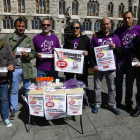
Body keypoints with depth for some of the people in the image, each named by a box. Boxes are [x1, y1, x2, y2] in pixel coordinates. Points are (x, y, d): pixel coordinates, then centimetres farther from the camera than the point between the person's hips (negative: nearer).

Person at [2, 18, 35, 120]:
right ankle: (14, 109, 28)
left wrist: (28, 55, -15)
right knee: (14, 90, 11)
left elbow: (33, 53, 6)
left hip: (26, 68, 2)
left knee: (28, 89, 13)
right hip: (14, 68, -1)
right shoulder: (8, 38, 3)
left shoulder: (28, 39, 8)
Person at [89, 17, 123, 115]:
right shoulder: (95, 37, 4)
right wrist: (93, 65, -8)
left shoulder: (115, 37, 8)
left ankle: (112, 105, 25)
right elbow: (91, 53, 1)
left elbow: (120, 52, 10)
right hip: (98, 67, -1)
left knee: (112, 87, 10)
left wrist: (115, 47, -11)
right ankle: (97, 104, 24)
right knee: (97, 87, 8)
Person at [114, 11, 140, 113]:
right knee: (119, 82, 10)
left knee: (130, 83, 10)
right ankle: (118, 102, 27)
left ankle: (128, 103, 25)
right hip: (120, 61, 1)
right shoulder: (119, 30, 2)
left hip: (132, 61, 0)